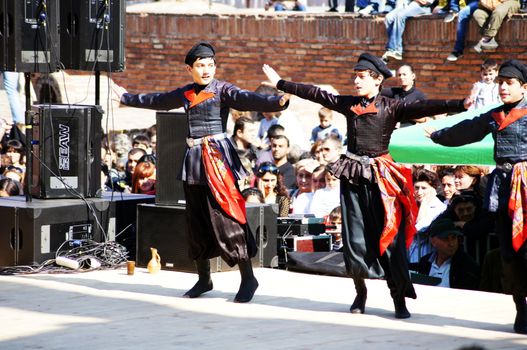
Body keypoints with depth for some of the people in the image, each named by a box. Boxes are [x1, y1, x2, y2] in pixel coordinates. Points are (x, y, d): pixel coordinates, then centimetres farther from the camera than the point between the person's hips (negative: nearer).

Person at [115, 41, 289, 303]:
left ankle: (248, 279, -2)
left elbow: (248, 100, -22)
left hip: (218, 157, -6)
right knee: (197, 221, 10)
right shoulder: (185, 94, 13)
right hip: (194, 158, 6)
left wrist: (277, 103, -41)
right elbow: (157, 101, 30)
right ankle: (204, 279, 20)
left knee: (226, 217, -10)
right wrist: (127, 98, 43)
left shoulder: (222, 90, -5)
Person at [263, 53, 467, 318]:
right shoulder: (347, 104, 9)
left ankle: (399, 299, -1)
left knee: (389, 236, -6)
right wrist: (280, 83, 22)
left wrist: (459, 105, -32)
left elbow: (423, 107, -18)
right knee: (354, 237, 5)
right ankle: (360, 293, 20)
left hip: (380, 176, -4)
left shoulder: (391, 107, -5)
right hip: (353, 176, 4)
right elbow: (314, 94, 16)